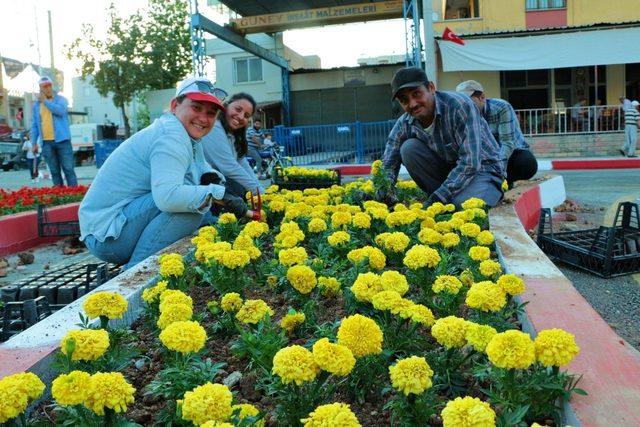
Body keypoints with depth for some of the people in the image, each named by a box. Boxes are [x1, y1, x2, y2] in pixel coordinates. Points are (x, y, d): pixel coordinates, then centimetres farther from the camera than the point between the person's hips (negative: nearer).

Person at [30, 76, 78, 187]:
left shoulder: (60, 99, 4)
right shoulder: (36, 105, 15)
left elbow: (61, 110, -19)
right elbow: (34, 125, 16)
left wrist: (45, 101, -10)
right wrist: (33, 142, 9)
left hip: (62, 140, -3)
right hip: (46, 142, 3)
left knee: (68, 169, -5)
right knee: (54, 171, 5)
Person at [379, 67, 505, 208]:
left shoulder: (459, 106, -25)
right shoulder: (404, 124, -9)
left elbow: (470, 164, -30)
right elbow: (387, 166, -3)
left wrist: (436, 199, -33)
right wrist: (383, 195, -25)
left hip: (482, 169, -5)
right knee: (408, 148, -18)